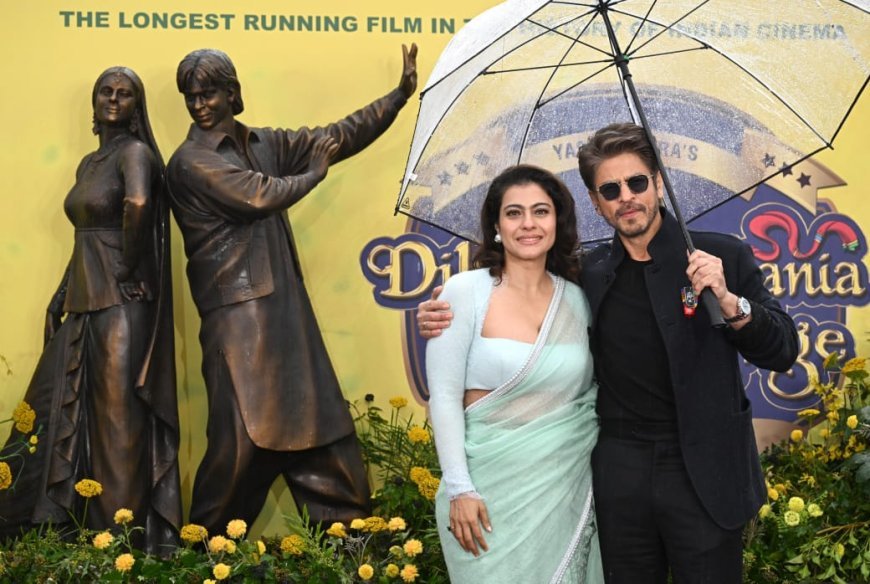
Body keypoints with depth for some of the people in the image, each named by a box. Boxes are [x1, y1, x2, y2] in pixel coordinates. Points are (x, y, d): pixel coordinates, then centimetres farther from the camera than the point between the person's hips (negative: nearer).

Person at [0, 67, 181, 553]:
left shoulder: (135, 152, -9)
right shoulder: (89, 163, 17)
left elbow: (138, 204, -30)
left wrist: (128, 271, -20)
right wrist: (59, 300, 17)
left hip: (122, 301, -9)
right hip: (83, 300, 9)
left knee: (118, 416, -3)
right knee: (58, 408, 13)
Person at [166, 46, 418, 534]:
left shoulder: (265, 144, 13)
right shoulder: (192, 161, -7)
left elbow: (338, 137, 15)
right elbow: (260, 195, -16)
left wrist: (401, 95, 11)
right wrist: (314, 173, 1)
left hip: (286, 307, 7)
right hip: (237, 315, -7)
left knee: (318, 419, 10)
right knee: (243, 435, -7)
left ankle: (348, 526, 19)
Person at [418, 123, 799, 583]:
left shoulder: (722, 256, -3)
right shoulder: (589, 273, 5)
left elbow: (783, 353, -4)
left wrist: (729, 301, -22)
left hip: (704, 475, -2)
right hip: (619, 478, 3)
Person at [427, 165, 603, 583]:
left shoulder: (578, 299, 5)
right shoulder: (465, 291, -7)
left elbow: (591, 394, 13)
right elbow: (444, 396, -9)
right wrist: (460, 488, -13)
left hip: (567, 488, 4)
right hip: (492, 487, -3)